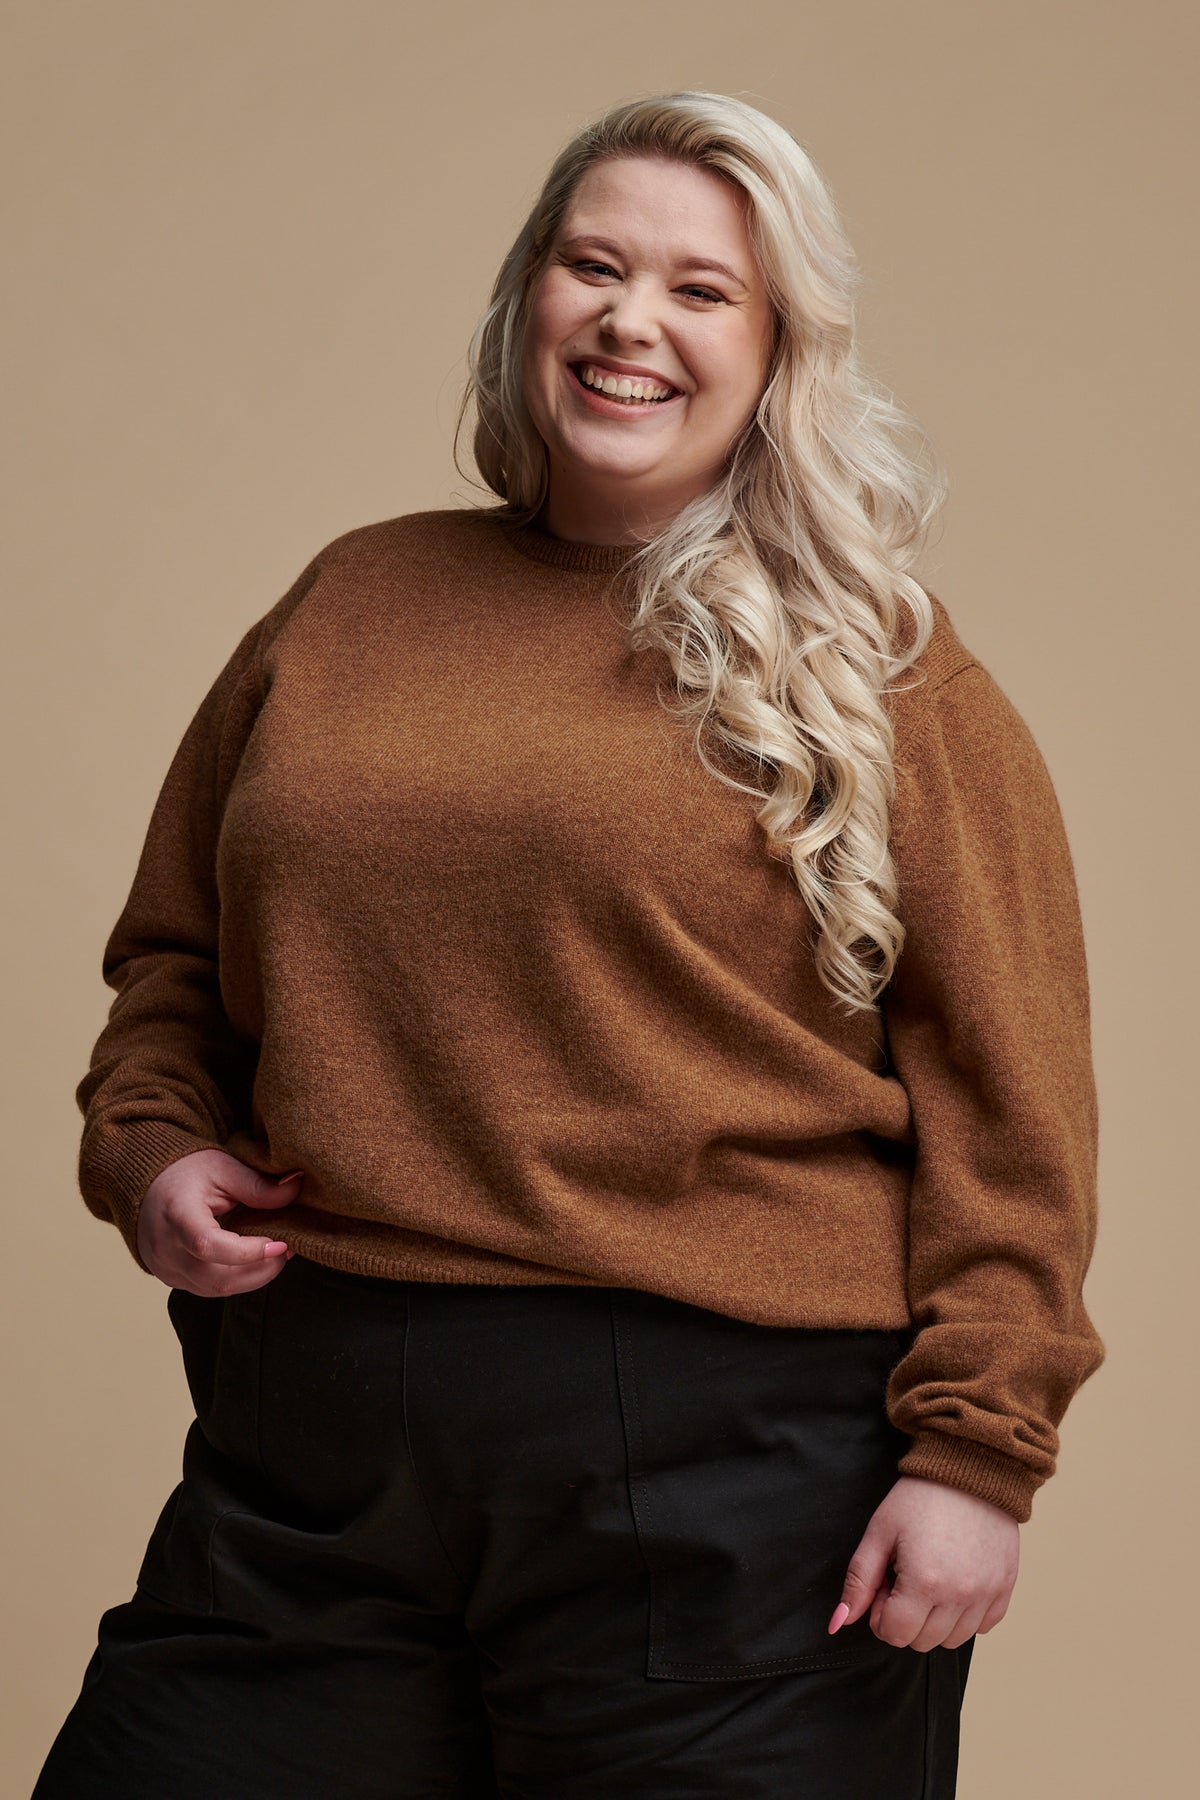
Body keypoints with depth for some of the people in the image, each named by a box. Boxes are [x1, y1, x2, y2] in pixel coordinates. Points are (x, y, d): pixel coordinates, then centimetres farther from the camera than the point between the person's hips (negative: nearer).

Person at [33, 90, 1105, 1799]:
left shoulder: (879, 676, 1)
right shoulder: (354, 601, 13)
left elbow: (1005, 1098, -3)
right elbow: (173, 956, 22)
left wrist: (976, 1445, -9)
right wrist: (149, 1146, 4)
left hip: (726, 1476, -3)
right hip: (308, 1471, 4)